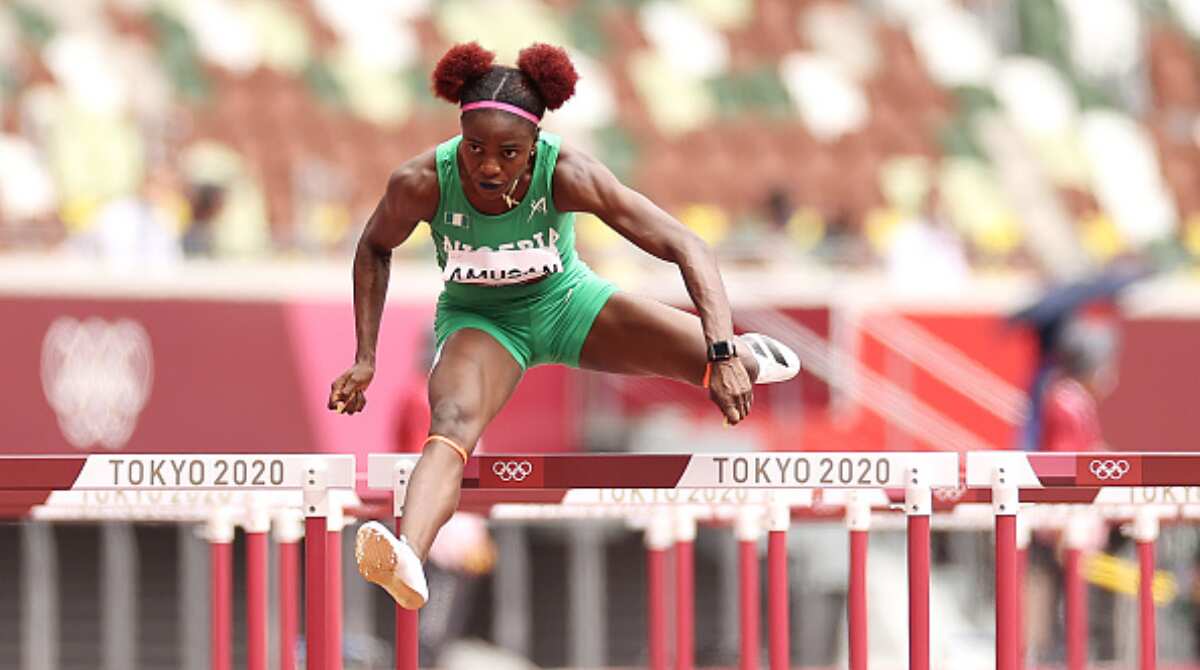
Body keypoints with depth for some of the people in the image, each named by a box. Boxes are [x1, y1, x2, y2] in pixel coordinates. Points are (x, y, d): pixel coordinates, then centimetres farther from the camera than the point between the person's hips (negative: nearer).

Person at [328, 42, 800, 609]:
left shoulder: (566, 175, -31)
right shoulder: (423, 183, -28)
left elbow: (687, 248, -30)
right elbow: (375, 248, -3)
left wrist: (724, 355, -40)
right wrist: (365, 359, -9)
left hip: (566, 303, 1)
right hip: (479, 321, -1)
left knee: (729, 371, -11)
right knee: (451, 425, -35)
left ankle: (744, 353, 31)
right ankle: (408, 559, -62)